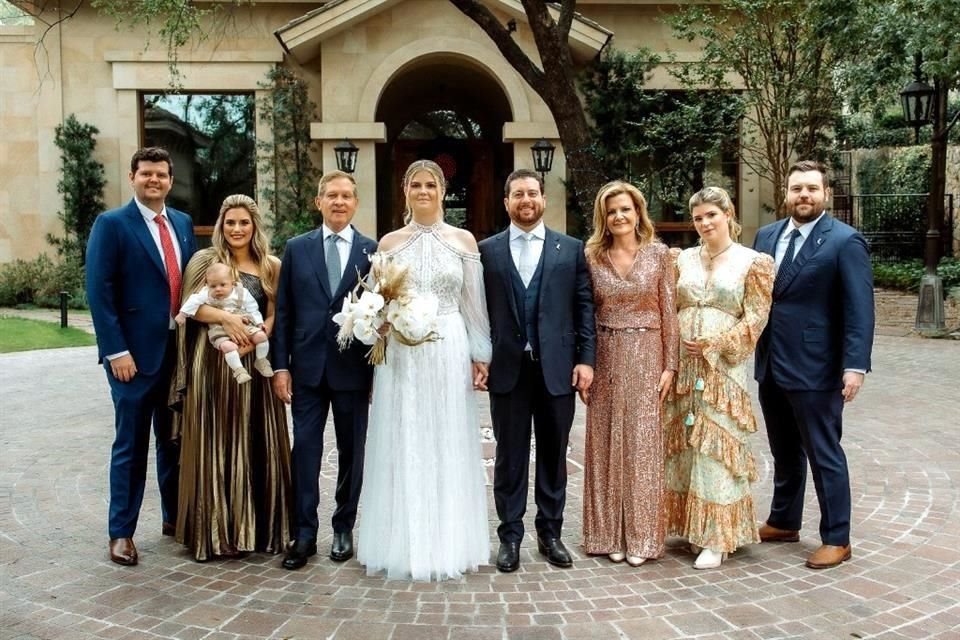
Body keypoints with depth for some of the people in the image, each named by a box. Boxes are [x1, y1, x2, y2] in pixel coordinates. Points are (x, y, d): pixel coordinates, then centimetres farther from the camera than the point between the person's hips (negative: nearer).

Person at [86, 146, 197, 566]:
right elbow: (99, 292, -11)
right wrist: (116, 351, -17)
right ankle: (121, 532, 16)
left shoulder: (183, 223, 12)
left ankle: (175, 517, 30)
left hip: (181, 350, 5)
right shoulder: (112, 224, -5)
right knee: (131, 444, 3)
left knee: (175, 439, 15)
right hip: (136, 352, -5)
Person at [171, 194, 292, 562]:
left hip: (255, 364, 3)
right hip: (212, 363, -2)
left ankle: (256, 528, 16)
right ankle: (213, 531, 9)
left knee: (255, 445, 5)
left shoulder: (271, 267, 10)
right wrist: (225, 317, -20)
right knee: (214, 445, 1)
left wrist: (256, 337, -13)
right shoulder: (205, 260, 4)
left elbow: (274, 315, 5)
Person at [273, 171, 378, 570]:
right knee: (305, 450, 2)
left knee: (352, 451, 9)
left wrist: (380, 369, -2)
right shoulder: (297, 248, 6)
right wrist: (280, 365, -1)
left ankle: (344, 529, 24)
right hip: (307, 367, 1)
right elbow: (284, 312, 5)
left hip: (354, 368, -1)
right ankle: (305, 533, 12)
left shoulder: (373, 250, 1)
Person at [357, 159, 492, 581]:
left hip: (449, 352, 0)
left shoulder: (464, 241, 5)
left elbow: (474, 303, 5)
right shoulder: (389, 242, 7)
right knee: (402, 448, 4)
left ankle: (448, 544, 16)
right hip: (400, 353, 1)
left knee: (448, 447, 5)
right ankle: (404, 544, 15)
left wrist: (480, 355, 2)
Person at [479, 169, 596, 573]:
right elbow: (480, 309, 4)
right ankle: (510, 535, 18)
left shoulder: (571, 249, 6)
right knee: (510, 455, 7)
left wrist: (586, 359, -4)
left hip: (557, 367, 1)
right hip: (507, 367, 0)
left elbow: (584, 308, 3)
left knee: (554, 455, 10)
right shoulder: (487, 250, 6)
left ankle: (550, 533, 22)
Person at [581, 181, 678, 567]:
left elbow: (669, 312, 0)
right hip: (605, 357, 1)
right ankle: (609, 534, 18)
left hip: (646, 357, -1)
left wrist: (670, 365, -4)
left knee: (642, 444, 3)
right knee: (606, 445, 7)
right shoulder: (592, 256, 3)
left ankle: (641, 536, 14)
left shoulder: (659, 254, 0)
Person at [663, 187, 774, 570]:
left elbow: (755, 318, -5)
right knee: (681, 445, 8)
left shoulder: (753, 262, 0)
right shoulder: (684, 259, 12)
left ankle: (716, 537, 7)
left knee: (716, 448, -2)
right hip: (681, 365, 4)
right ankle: (687, 523, 21)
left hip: (723, 368, -4)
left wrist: (716, 345, -15)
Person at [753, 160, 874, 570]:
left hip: (815, 368, -6)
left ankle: (836, 539, 17)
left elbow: (860, 309, -13)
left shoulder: (845, 241, -8)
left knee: (824, 456, 4)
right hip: (769, 366, 6)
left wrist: (855, 365, -21)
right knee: (784, 453, 18)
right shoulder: (766, 236, 10)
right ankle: (783, 523, 33)